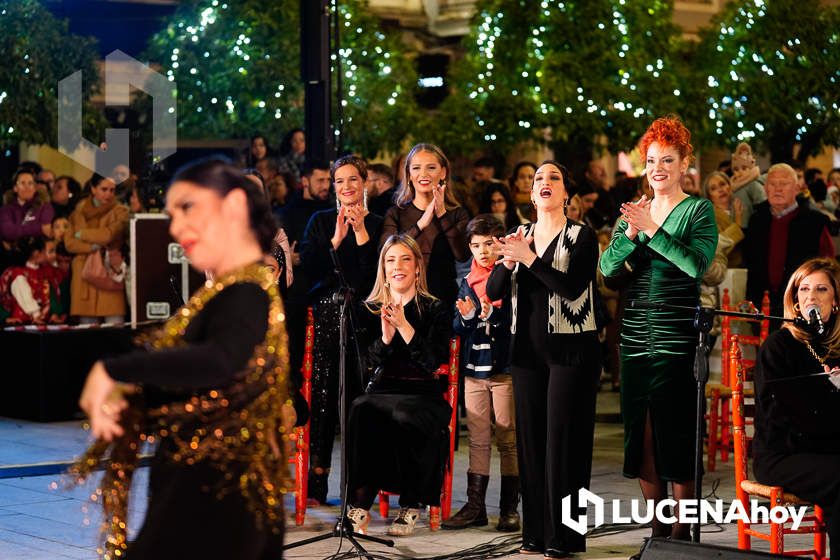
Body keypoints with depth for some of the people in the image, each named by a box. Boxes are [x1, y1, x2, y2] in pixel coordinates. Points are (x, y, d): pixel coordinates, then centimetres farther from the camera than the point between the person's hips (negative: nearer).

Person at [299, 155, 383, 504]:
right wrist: (337, 238, -9)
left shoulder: (377, 225, 9)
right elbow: (308, 266, 0)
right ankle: (316, 483, -2)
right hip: (326, 315, 0)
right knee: (323, 395, -5)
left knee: (361, 395, -4)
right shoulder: (321, 221, 12)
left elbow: (379, 273, -4)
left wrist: (361, 233, -9)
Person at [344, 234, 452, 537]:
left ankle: (410, 505, -16)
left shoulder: (435, 310, 4)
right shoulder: (370, 310, 12)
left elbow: (433, 362, -9)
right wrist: (385, 337, -15)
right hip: (382, 391, 2)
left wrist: (403, 326, -18)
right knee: (361, 411, -33)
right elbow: (367, 364, 4)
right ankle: (360, 504, -33)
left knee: (406, 419, -36)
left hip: (423, 395, -2)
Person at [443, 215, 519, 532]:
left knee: (508, 440, 1)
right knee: (478, 440, 8)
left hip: (505, 370, -5)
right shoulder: (468, 282, 12)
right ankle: (475, 507, 12)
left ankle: (509, 509, 6)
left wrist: (492, 314, -25)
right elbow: (458, 328, 11)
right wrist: (465, 317, -9)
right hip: (474, 369, 5)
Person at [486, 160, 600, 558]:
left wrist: (529, 257, -23)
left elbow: (572, 287, -20)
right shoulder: (520, 236, 10)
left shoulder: (581, 236, -4)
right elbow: (494, 292, 3)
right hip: (527, 348, 5)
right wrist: (508, 260, -16)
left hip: (570, 349, -5)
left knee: (562, 439, -5)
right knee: (530, 437, 6)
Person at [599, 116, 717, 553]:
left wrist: (652, 229, -22)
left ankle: (682, 533, 2)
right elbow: (608, 267, 1)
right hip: (636, 337, 5)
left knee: (677, 436, -4)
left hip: (677, 337, -5)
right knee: (641, 437, 7)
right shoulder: (634, 211, 13)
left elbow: (697, 264, -17)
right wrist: (631, 234, -16)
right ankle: (658, 529, 16)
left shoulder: (699, 210, -1)